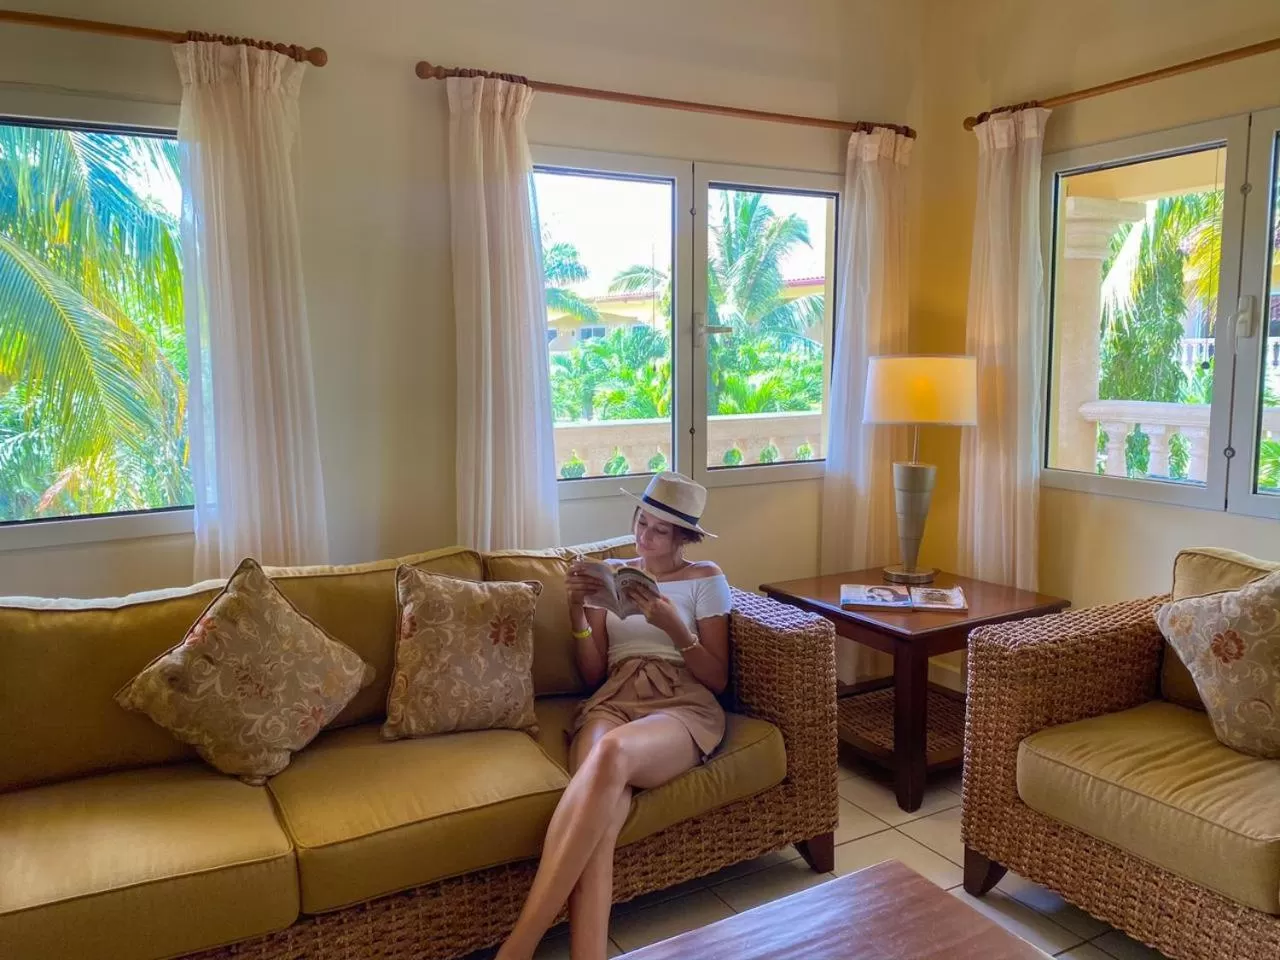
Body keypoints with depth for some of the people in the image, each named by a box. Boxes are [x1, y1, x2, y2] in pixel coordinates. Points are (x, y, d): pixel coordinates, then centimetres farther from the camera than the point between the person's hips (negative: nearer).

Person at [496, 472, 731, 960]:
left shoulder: (706, 578, 13)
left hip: (684, 709, -3)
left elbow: (718, 678, 7)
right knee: (602, 817, -36)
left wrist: (673, 626, -10)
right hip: (612, 703, 3)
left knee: (613, 751, -41)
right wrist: (577, 610, 1)